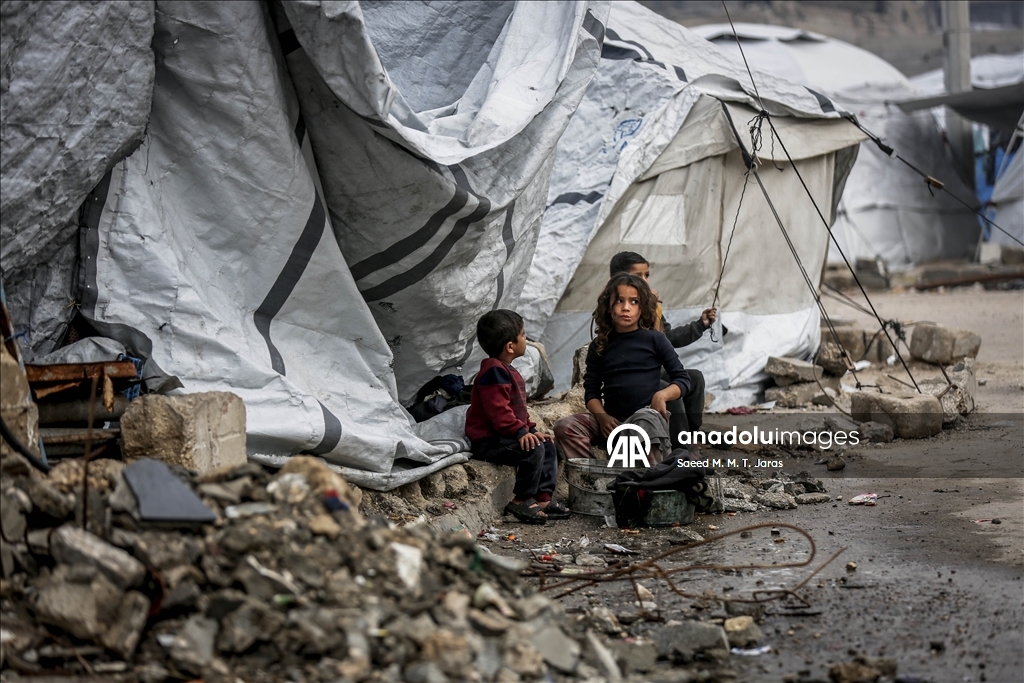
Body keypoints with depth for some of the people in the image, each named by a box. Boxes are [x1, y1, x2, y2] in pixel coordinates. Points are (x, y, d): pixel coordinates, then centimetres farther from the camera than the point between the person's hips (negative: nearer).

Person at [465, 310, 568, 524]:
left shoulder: (506, 370, 18)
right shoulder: (493, 371, -18)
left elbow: (518, 410, 24)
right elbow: (498, 410, -27)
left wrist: (532, 429, 15)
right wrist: (521, 432, -31)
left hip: (502, 435, 11)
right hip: (488, 440, -11)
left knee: (549, 445, 11)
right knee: (533, 449, -27)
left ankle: (543, 498, 9)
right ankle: (520, 502, -17)